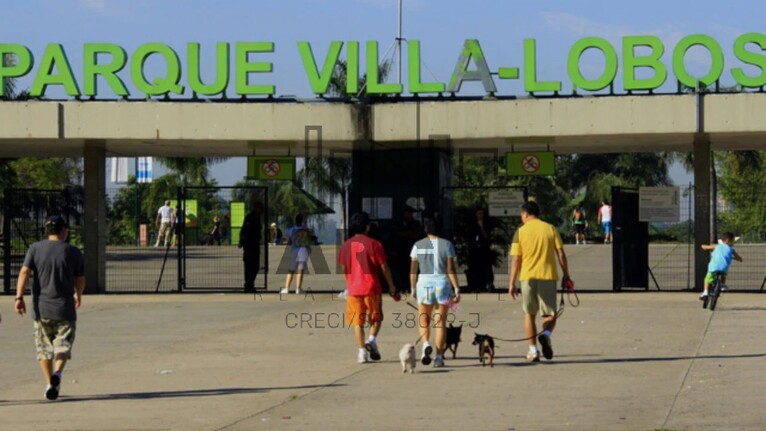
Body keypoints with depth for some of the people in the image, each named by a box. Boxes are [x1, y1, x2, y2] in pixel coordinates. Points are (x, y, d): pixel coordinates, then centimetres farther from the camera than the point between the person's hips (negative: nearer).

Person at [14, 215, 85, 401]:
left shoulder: (35, 248, 2)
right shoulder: (73, 252, 0)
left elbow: (24, 272, -9)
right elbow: (80, 280, 8)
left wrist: (19, 297, -12)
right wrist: (78, 295, 28)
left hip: (41, 308, 1)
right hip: (64, 308, -1)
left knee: (44, 347, 14)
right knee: (63, 345, 4)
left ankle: (49, 383, 11)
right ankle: (57, 372, -23)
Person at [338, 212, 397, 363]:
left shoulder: (346, 245, 2)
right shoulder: (374, 244, -7)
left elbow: (344, 268, 9)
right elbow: (384, 267, -4)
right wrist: (391, 286, 8)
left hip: (353, 289, 2)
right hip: (372, 288, -2)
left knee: (357, 322, 7)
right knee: (376, 317, 15)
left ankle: (362, 351, 2)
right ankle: (372, 340, -8)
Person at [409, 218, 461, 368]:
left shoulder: (418, 245, 1)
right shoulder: (447, 245, -2)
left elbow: (413, 269, 1)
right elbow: (451, 269, -7)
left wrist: (413, 288, 10)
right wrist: (457, 289, -5)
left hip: (424, 282, 0)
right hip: (443, 283, 0)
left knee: (423, 319, 14)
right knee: (441, 322, 6)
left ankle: (426, 344, -14)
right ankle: (439, 356, 3)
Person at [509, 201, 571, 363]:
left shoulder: (521, 232, 1)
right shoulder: (550, 229, 4)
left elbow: (516, 260, -2)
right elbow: (561, 254, 1)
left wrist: (512, 283, 1)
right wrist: (566, 275, 8)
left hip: (528, 277, -1)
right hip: (548, 276, 1)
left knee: (529, 314, 13)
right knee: (550, 313, 8)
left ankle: (533, 350, 7)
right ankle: (546, 334, -23)